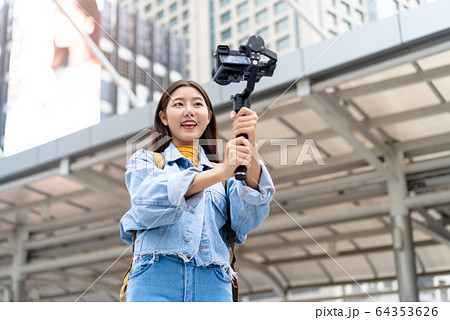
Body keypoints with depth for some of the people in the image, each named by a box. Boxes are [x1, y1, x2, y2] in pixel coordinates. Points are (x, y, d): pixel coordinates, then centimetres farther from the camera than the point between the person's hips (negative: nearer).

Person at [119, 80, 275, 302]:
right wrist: (219, 173, -19)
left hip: (213, 285, 2)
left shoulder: (225, 172, 20)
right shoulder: (145, 161, 15)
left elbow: (246, 221, 1)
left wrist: (250, 148, -12)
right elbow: (146, 205, -8)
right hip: (156, 280, -2)